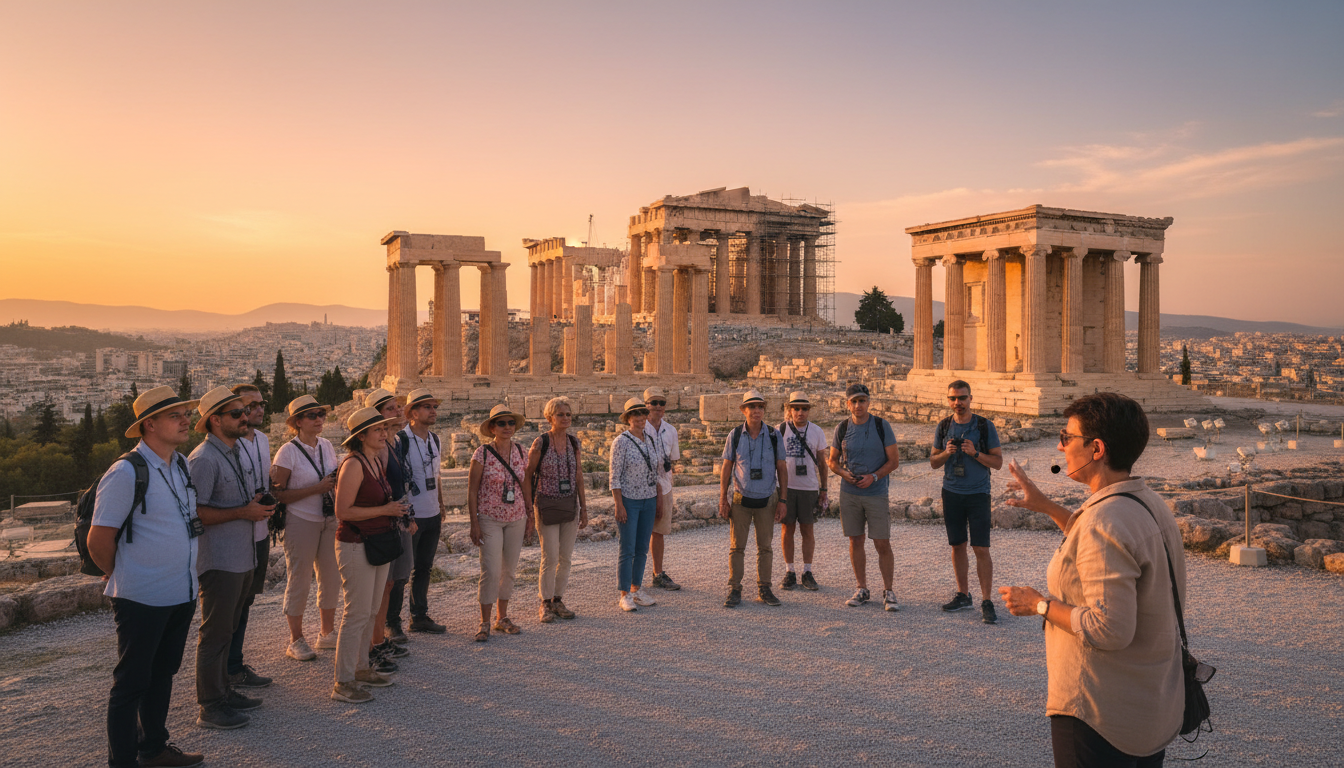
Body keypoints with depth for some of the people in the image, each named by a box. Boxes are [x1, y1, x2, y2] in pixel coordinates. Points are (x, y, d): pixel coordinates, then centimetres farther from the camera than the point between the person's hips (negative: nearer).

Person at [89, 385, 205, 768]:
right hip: (143, 599, -7)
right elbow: (99, 540, -14)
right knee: (131, 682, 6)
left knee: (162, 674, 20)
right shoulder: (125, 473, -17)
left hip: (183, 594, 7)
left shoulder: (182, 466, 7)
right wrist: (125, 579, 1)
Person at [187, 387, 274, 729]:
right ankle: (210, 707, 6)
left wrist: (256, 503, 10)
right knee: (215, 633, -2)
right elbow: (195, 512, -21)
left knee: (227, 629, 18)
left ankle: (223, 691, 29)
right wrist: (242, 512, -20)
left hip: (242, 557, 10)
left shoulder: (234, 453, 15)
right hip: (219, 560, -10)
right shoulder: (204, 459, -16)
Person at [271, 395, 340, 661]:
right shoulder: (288, 451, -11)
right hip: (301, 522, -6)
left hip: (329, 520, 6)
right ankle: (296, 641, 16)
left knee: (331, 577, 10)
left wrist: (337, 484, -2)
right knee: (299, 581, 3)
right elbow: (278, 494, -15)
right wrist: (316, 489, -21)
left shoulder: (326, 446, 8)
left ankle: (327, 634, 25)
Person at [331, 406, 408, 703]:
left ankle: (361, 668, 28)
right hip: (356, 545, -9)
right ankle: (343, 683, 5)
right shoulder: (353, 465, -17)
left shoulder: (377, 460, 10)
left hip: (378, 543, 9)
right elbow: (343, 511, -20)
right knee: (357, 613, -4)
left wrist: (396, 511, 9)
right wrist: (385, 510, -20)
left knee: (372, 611, 15)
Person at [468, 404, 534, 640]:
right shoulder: (482, 453, -9)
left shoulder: (521, 452, 4)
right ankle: (485, 622, 5)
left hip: (516, 519, 4)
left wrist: (530, 517, 10)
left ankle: (502, 618, 23)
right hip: (490, 519, -4)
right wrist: (474, 523, -9)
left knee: (509, 569, 9)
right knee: (491, 570, -8)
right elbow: (472, 490, -6)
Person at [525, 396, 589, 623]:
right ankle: (545, 604, 10)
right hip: (547, 505, -4)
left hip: (570, 505, 4)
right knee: (550, 557, -4)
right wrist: (527, 509, -6)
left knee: (566, 557, 7)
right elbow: (527, 476, -4)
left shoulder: (575, 443, 6)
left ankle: (558, 600, 20)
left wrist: (583, 508, 12)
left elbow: (578, 477, 12)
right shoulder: (540, 443, -8)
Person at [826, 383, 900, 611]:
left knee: (883, 544, -3)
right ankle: (862, 590, 20)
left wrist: (874, 476, -16)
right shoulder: (842, 428, 3)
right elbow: (832, 461, 11)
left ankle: (888, 592, 10)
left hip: (877, 493, -2)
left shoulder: (882, 426, -4)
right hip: (849, 493, 3)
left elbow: (894, 460, -2)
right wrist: (845, 474, -9)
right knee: (855, 541, 9)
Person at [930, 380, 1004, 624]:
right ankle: (963, 595, 21)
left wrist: (975, 452, -18)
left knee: (981, 549, -6)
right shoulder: (943, 427, 5)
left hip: (978, 494, -3)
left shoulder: (985, 426, -4)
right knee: (957, 546, 10)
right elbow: (933, 462, 11)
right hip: (951, 494, 3)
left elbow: (998, 462, -3)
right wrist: (946, 453, -10)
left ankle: (987, 602, -1)